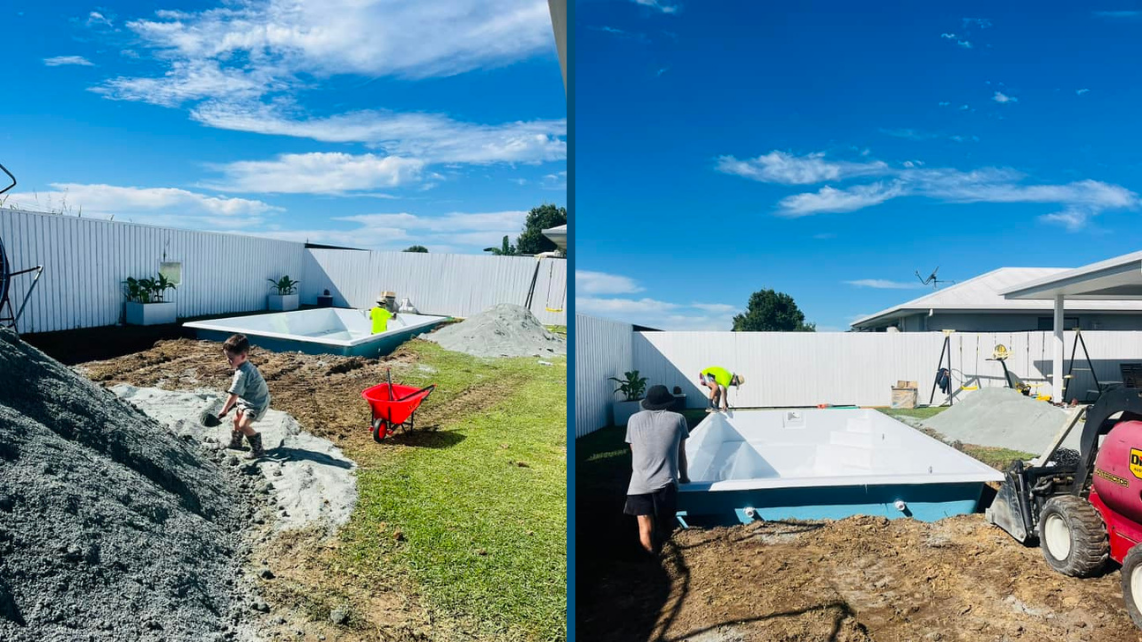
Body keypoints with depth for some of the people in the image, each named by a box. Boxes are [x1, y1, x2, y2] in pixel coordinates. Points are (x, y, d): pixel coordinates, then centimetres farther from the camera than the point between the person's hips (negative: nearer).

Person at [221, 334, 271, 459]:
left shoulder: (242, 373, -32)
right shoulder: (245, 366, -3)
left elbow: (234, 394, -28)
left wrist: (224, 409, -20)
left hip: (256, 404, -11)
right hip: (247, 400, 11)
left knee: (244, 425, -15)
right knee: (236, 420, 22)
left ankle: (257, 450, -5)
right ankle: (235, 442, 43)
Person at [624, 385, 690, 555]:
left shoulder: (634, 419, 15)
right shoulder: (678, 419, 11)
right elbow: (681, 453, 18)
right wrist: (684, 477, 34)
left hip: (639, 484, 1)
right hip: (666, 483, -1)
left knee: (646, 532, 2)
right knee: (666, 528, 11)